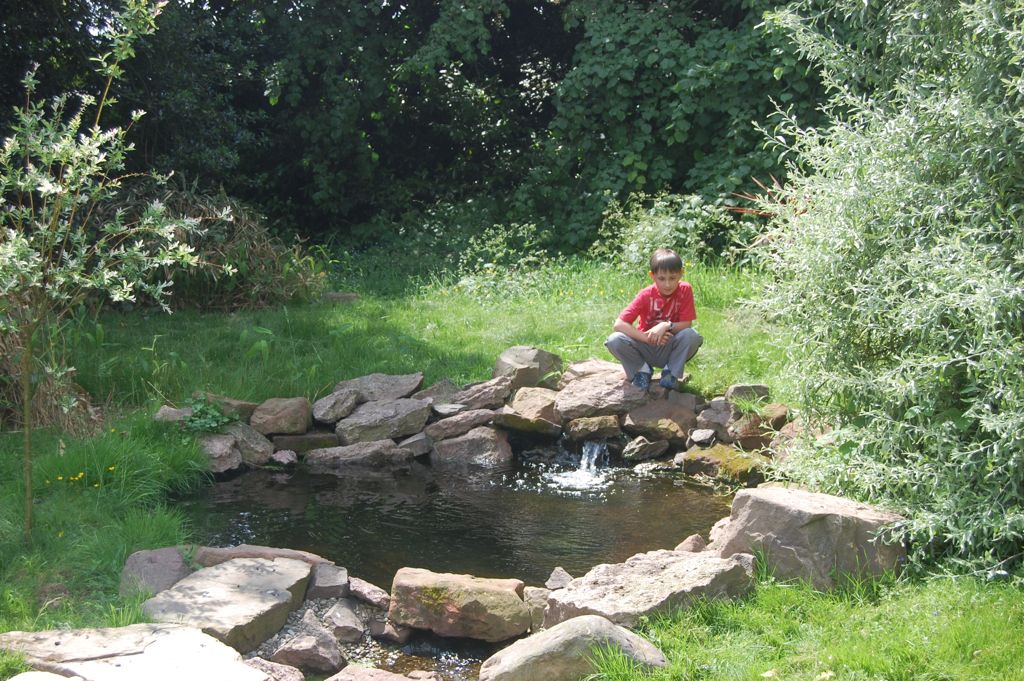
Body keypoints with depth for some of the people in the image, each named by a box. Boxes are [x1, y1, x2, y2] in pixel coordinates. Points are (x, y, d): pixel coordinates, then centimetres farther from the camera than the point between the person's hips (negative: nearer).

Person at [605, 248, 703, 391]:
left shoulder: (685, 290, -12)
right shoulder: (646, 295, -15)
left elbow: (686, 324, -12)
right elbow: (618, 325, -22)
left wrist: (667, 326, -31)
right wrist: (647, 337, -33)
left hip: (669, 350, 0)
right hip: (646, 349, 0)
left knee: (692, 335, -31)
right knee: (614, 340, -27)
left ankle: (671, 372, -6)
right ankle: (642, 369, -1)